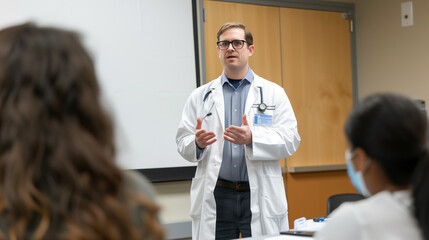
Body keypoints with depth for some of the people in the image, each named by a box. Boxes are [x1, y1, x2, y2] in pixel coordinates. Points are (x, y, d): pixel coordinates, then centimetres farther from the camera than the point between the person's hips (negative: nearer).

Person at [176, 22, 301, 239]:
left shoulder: (273, 93, 7)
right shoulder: (200, 96, 11)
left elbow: (290, 139, -3)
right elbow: (183, 142, 6)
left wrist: (252, 139, -20)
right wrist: (197, 143, -17)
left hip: (260, 197, -1)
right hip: (216, 198, 1)